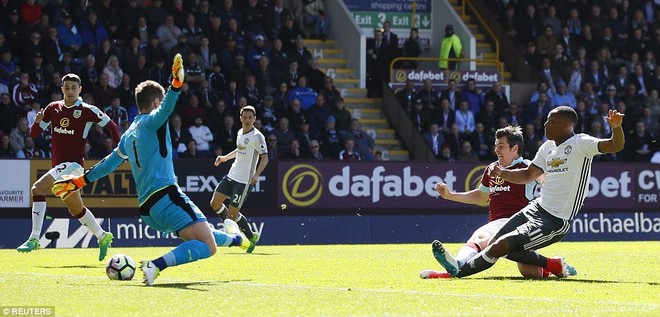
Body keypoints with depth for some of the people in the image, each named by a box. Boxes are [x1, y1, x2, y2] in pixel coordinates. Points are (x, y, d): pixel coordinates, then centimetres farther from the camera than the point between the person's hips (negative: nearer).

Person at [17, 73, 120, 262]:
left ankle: (34, 239, -24)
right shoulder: (53, 108, 7)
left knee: (38, 188, -24)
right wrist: (37, 121, -13)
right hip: (58, 165, 7)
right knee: (76, 208, 19)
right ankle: (103, 237, 38)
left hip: (73, 164, -7)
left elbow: (111, 126, 1)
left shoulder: (87, 110, -8)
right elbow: (34, 133, 8)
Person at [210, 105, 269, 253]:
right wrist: (225, 157, 23)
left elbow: (265, 157, -17)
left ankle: (251, 237, 13)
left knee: (232, 213, -8)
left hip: (245, 180, -8)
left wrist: (256, 174, -29)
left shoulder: (257, 136, -14)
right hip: (232, 175, 8)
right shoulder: (240, 133, 10)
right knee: (215, 203, 4)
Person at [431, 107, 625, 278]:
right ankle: (553, 265, 14)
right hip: (537, 208, 9)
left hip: (555, 222, -9)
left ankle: (459, 270, 9)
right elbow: (528, 175, 23)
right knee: (496, 242, 10)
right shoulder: (548, 147, 11)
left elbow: (615, 146, -26)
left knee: (499, 247, -12)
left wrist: (616, 127, -47)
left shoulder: (580, 144, -14)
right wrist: (502, 173, 6)